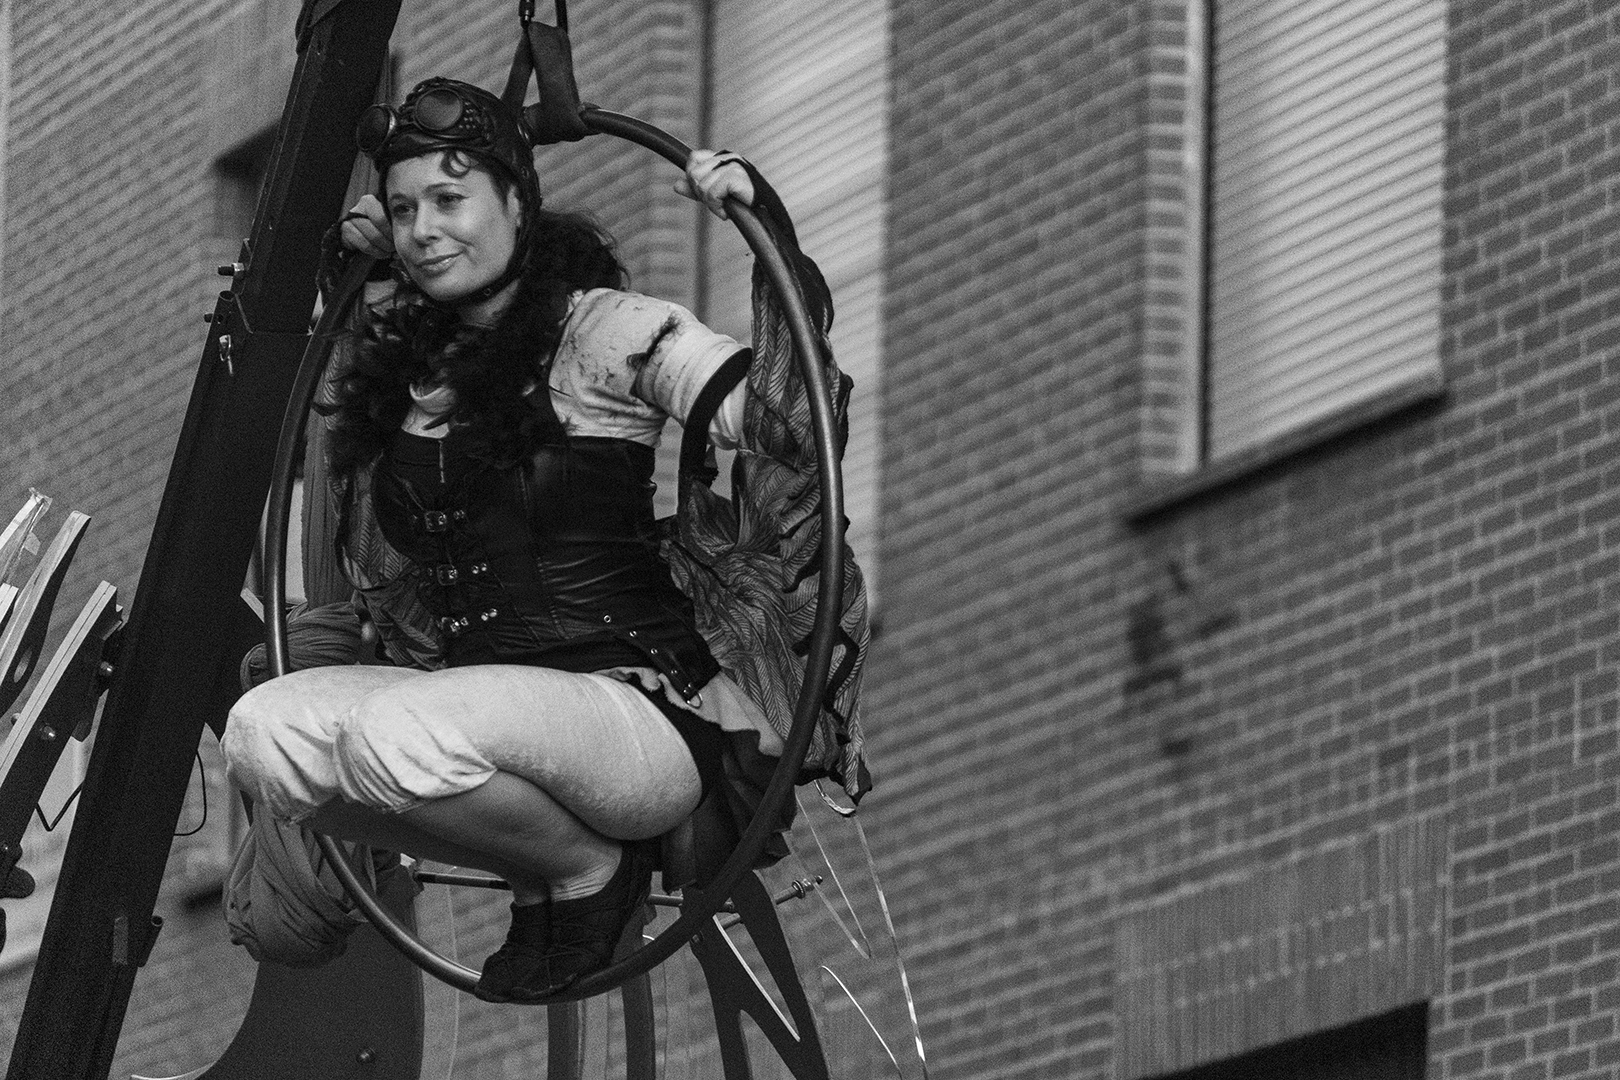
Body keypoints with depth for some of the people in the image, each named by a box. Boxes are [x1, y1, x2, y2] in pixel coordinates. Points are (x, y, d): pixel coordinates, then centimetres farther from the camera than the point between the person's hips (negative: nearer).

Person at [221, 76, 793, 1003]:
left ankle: (594, 867, -5)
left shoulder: (601, 330, -6)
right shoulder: (403, 353, 13)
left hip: (647, 707, -7)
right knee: (263, 732, -16)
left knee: (402, 735, -35)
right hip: (478, 693, 7)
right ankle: (539, 865, -1)